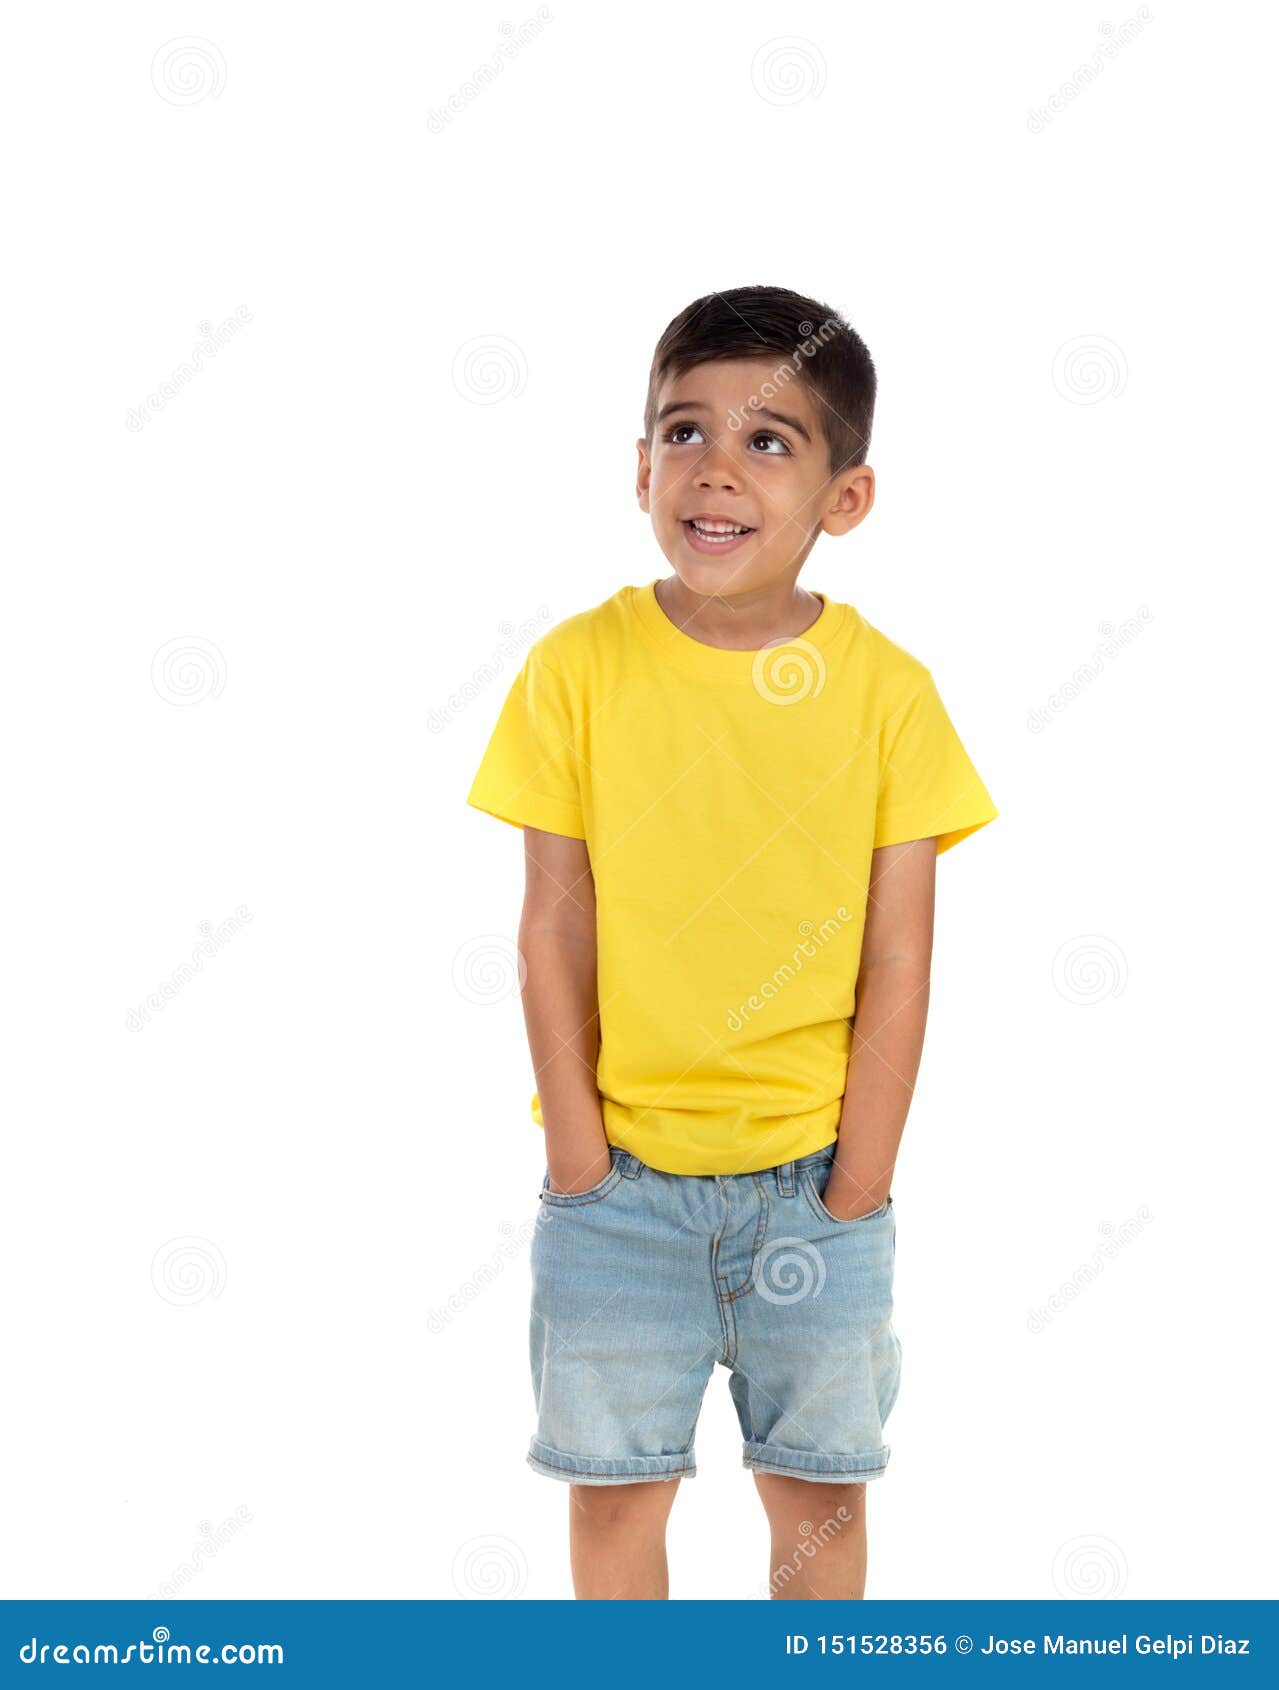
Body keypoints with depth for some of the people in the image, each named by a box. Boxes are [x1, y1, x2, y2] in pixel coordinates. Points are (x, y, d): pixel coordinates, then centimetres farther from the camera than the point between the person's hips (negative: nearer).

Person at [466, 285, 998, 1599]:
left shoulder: (886, 689, -7)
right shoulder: (580, 666, -7)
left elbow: (898, 962, -5)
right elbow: (554, 932, -4)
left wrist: (851, 1194, -6)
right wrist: (579, 1162, -6)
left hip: (812, 1171, 0)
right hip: (621, 1167, 0)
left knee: (819, 1489, 13)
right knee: (614, 1485, 10)